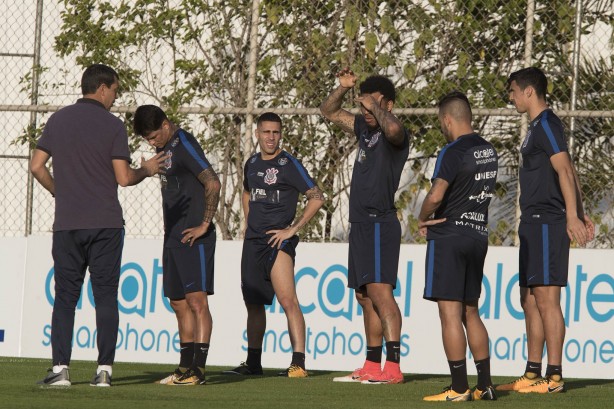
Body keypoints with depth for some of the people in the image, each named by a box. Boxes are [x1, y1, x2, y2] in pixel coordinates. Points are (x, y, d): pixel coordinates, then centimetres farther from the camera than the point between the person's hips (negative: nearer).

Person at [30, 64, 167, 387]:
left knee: (65, 297, 4)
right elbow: (123, 177, -8)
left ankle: (60, 368, -6)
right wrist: (146, 170, 12)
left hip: (67, 224, 2)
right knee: (105, 297, 2)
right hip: (105, 224, -2)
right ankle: (104, 369, -3)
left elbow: (37, 166, 6)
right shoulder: (112, 126, -4)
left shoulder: (58, 120, 7)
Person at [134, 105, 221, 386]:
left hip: (193, 238, -10)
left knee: (196, 300, -11)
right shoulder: (165, 148, 16)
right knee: (179, 303, 10)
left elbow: (213, 184, -19)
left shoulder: (184, 145, -12)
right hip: (173, 237, 10)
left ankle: (198, 370, -15)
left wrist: (204, 225, -17)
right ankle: (186, 368, 15)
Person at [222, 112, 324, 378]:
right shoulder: (252, 164, 14)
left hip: (278, 240, -7)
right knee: (253, 303, 13)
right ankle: (253, 363, 24)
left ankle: (298, 363, -22)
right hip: (253, 241, 7)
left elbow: (316, 197, -10)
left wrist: (293, 229, -12)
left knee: (287, 300, -17)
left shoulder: (289, 164, -7)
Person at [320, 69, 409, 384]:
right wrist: (343, 89, 9)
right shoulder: (364, 128, 15)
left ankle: (393, 367, -24)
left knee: (379, 291, -17)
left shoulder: (394, 135, -10)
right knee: (364, 296, 11)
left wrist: (376, 107, -17)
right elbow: (329, 112, 28)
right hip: (361, 224, 10)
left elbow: (392, 127, -36)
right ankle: (372, 366, 17)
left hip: (380, 223, -10)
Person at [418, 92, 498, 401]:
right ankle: (485, 385, 13)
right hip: (479, 236, 8)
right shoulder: (488, 151, 12)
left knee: (450, 313, -5)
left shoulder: (453, 153, -14)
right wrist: (438, 217, 8)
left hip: (449, 237, -8)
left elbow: (436, 195, -25)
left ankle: (459, 388, -7)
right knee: (470, 313, 15)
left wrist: (422, 219, -4)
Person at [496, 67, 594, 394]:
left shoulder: (546, 124, -11)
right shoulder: (537, 127, 19)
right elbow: (569, 172, 25)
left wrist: (571, 216, -29)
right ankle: (532, 375, 16)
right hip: (534, 223, 11)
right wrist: (581, 215, 28)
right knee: (529, 300, 12)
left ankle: (554, 376, -12)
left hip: (547, 221, -11)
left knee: (546, 297, -11)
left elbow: (565, 171, -21)